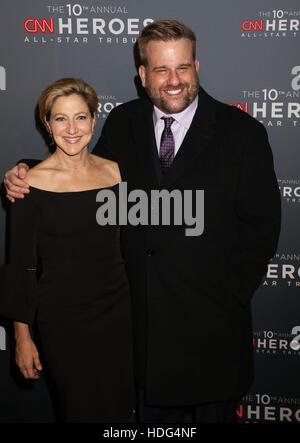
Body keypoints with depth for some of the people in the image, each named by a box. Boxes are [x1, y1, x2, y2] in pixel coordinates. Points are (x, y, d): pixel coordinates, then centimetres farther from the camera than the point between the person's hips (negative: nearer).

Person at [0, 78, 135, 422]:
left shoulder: (114, 172, 2)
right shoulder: (32, 183, -10)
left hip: (116, 311, 4)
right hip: (62, 318, -4)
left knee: (120, 406, 13)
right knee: (80, 409, 7)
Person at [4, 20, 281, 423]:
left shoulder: (242, 133, -8)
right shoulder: (121, 124, 2)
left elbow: (262, 224, -6)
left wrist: (231, 296, -10)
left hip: (212, 319, -2)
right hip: (144, 316, 3)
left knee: (213, 412, 16)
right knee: (153, 413, 17)